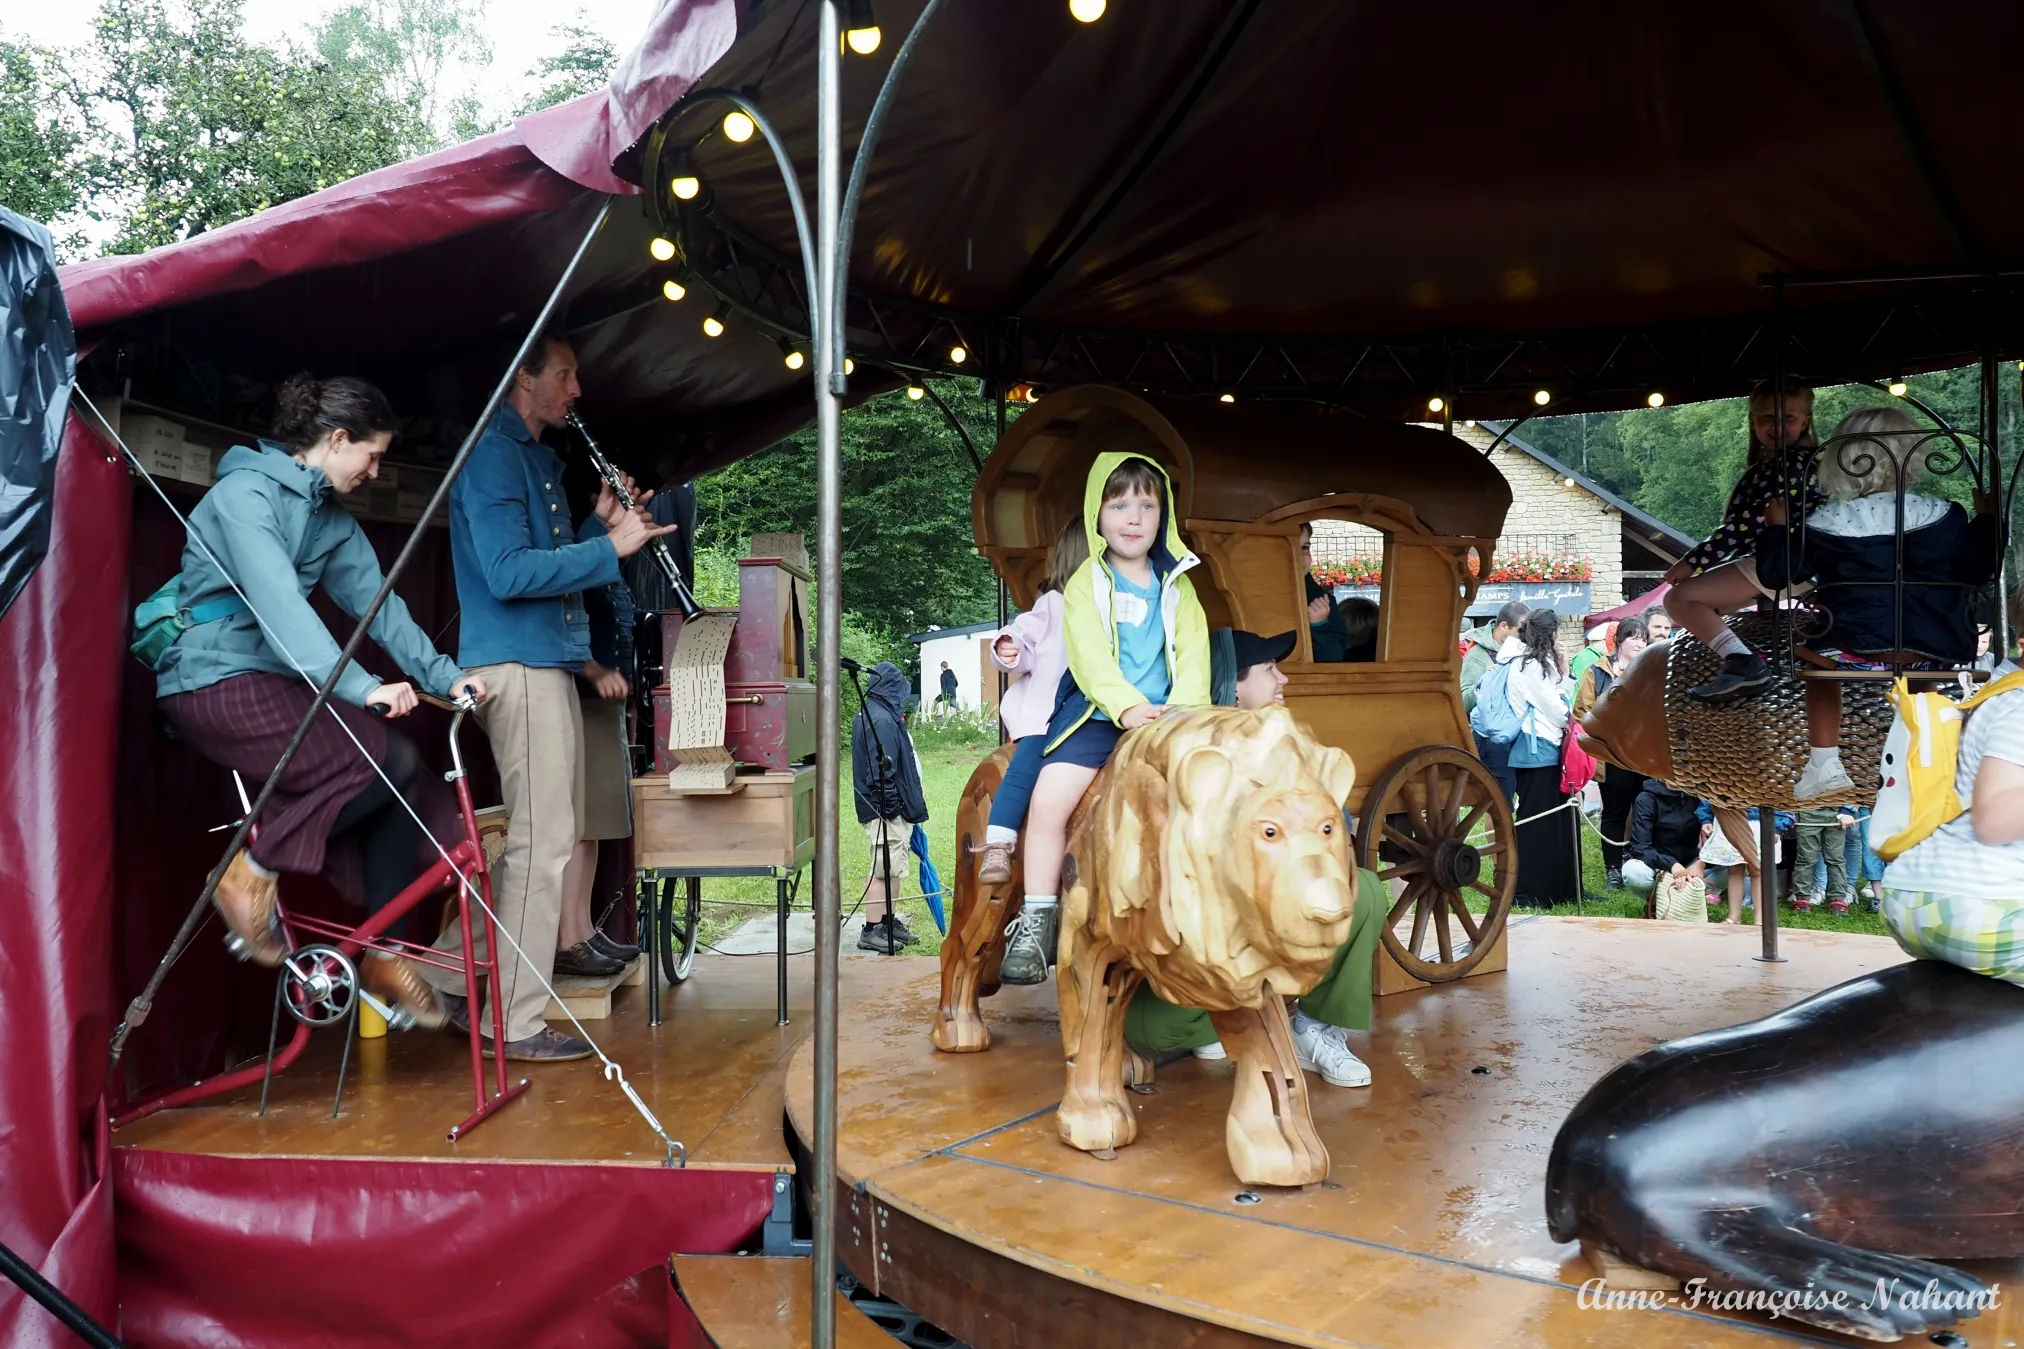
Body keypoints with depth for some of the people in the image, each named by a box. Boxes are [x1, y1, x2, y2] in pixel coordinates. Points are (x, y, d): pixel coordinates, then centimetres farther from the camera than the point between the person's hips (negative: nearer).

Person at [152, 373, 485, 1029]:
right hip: (217, 680, -9)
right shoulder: (246, 492, -15)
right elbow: (277, 602, -28)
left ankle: (383, 955, 5)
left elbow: (376, 602, 6)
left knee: (406, 779, -5)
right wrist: (361, 686, -36)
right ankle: (254, 869, -6)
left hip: (275, 678, 9)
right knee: (388, 762, -21)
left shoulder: (333, 519, 13)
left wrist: (444, 674, -6)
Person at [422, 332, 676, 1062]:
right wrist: (610, 547, -19)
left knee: (550, 833, 15)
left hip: (547, 660, 10)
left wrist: (600, 525, 7)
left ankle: (455, 967, 23)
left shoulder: (536, 456, 20)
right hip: (517, 664, -10)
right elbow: (508, 572, -21)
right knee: (544, 841, -7)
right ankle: (516, 1022, 2)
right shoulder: (493, 453, -10)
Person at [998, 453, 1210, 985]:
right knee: (1048, 800, -22)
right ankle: (1036, 925, -13)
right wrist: (1127, 706, -22)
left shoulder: (1177, 586, 16)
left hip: (1165, 719, 2)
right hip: (1098, 716, -2)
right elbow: (1090, 656, -7)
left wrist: (1184, 707, -14)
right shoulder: (1086, 583, 7)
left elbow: (1193, 651, 5)